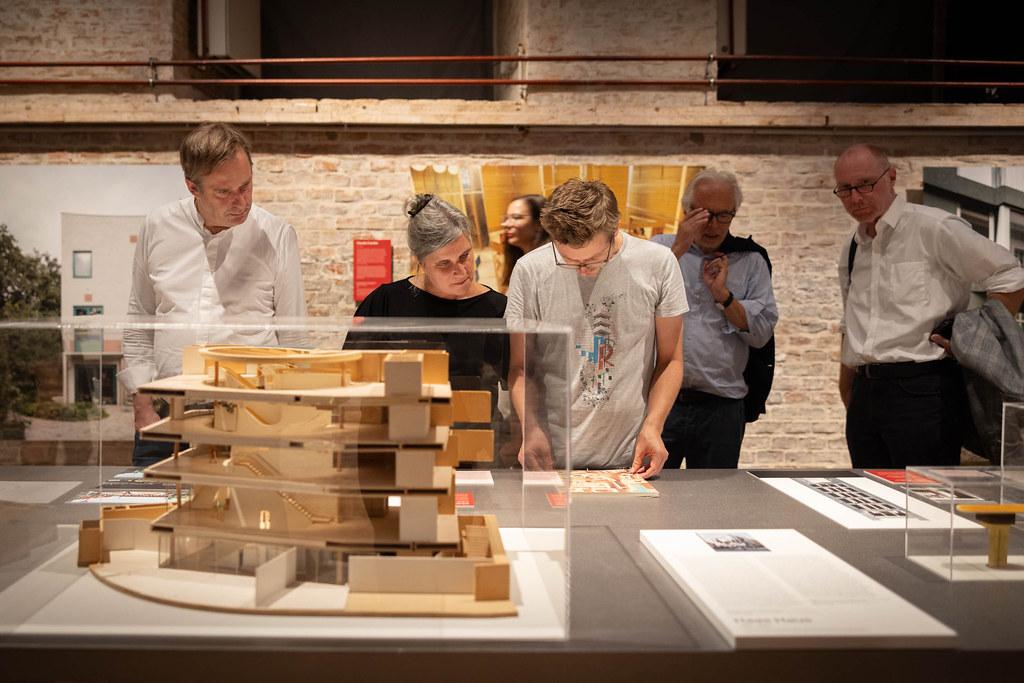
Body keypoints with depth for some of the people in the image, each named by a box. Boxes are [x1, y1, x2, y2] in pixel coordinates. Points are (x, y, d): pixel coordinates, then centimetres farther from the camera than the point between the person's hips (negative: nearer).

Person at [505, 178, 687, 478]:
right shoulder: (530, 271, -6)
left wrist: (653, 426, -9)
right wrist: (531, 428, -15)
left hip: (631, 460, 2)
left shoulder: (658, 264, -5)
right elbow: (519, 366, 1)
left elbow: (670, 360, 4)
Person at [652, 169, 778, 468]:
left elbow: (762, 332, 2)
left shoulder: (750, 262, 11)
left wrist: (723, 294, -7)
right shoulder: (660, 248, 12)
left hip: (721, 409, 1)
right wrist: (679, 248, -8)